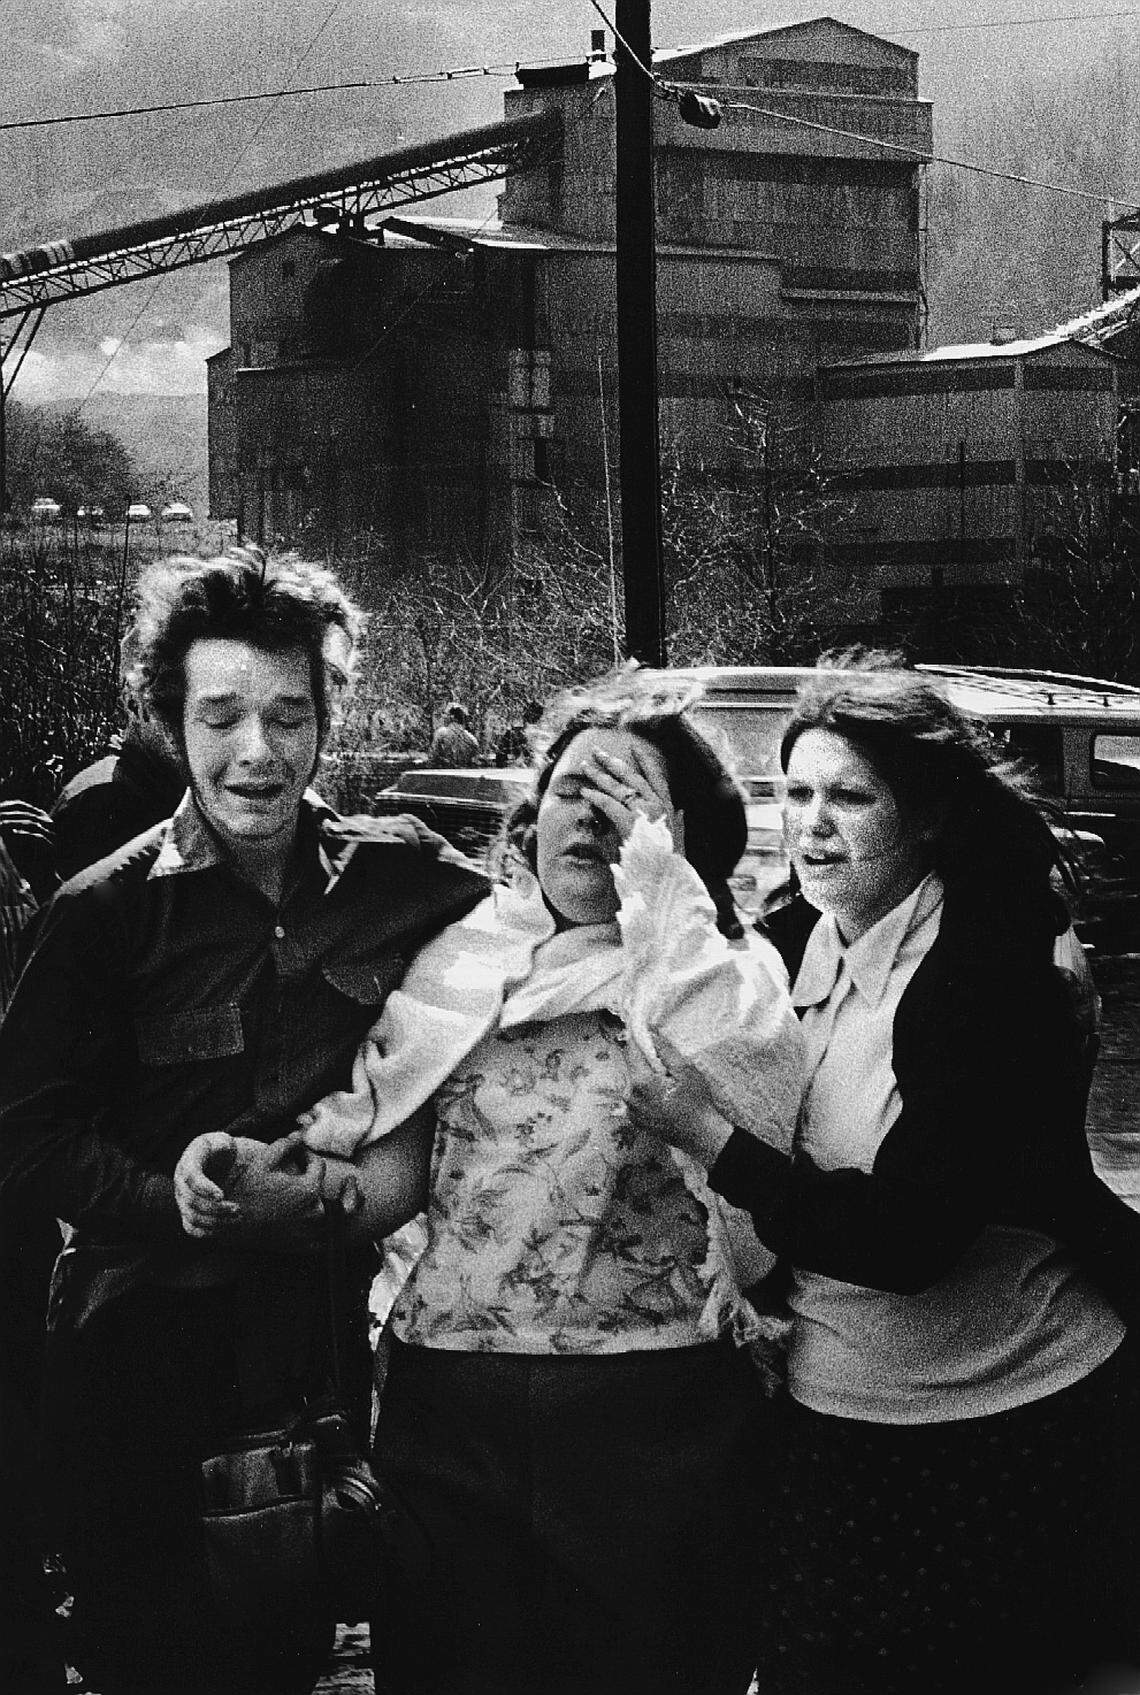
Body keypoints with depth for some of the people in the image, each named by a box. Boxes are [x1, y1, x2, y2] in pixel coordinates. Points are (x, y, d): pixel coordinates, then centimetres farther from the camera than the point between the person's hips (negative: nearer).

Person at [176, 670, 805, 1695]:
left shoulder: (724, 968, 3)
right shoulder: (461, 965, 11)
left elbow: (756, 1082, -19)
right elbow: (391, 1177, 10)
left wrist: (655, 874, -13)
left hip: (653, 1417, -2)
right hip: (451, 1409, 3)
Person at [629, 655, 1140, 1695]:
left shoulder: (986, 975, -18)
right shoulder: (793, 941, 1)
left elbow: (909, 1237, -25)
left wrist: (710, 1137, -24)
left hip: (1016, 1435, -6)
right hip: (836, 1425, 6)